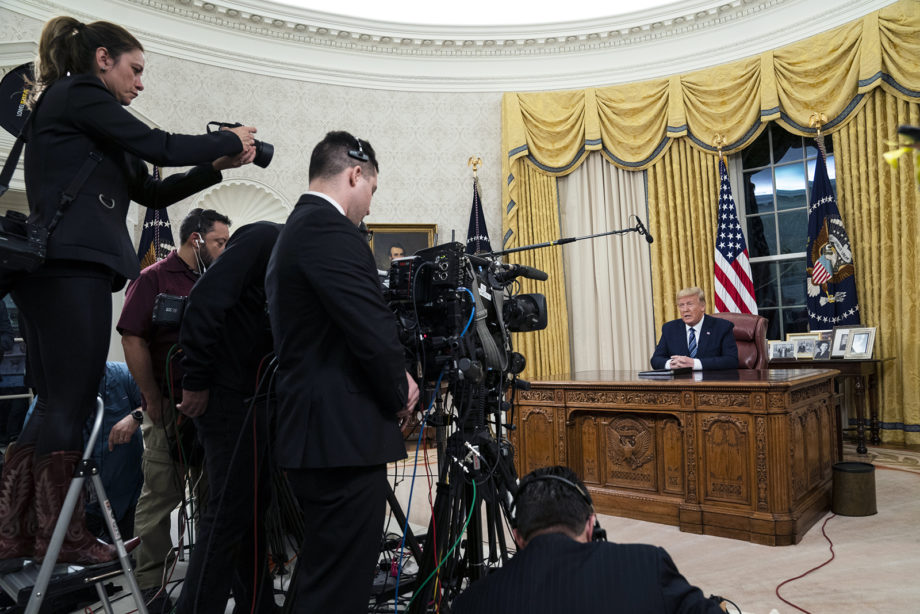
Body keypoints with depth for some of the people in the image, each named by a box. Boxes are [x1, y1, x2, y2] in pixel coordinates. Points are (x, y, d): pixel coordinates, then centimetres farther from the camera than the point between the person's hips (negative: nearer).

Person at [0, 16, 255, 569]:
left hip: (55, 269, 10)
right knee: (72, 403, -6)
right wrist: (229, 140, 7)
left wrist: (216, 167, 16)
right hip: (72, 267, -10)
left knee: (58, 402, 10)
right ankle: (61, 534, 2)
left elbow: (152, 191, 23)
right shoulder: (78, 94, 0)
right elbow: (157, 146, -7)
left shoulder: (74, 112, 28)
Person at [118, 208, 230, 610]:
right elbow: (133, 340, -11)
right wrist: (155, 402, -12)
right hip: (170, 407, -6)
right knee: (161, 494, 1)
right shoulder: (154, 279, -5)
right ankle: (150, 584, 14)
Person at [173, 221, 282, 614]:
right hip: (231, 397, -9)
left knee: (255, 507, 14)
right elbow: (206, 300, -23)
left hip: (252, 397, 9)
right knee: (229, 513, -2)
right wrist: (197, 381, -21)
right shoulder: (266, 238, -12)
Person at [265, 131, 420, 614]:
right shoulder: (331, 232, -14)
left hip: (310, 432, 11)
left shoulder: (293, 232, 17)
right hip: (344, 436, -11)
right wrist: (400, 394, -2)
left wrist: (394, 384, 10)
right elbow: (375, 333, -21)